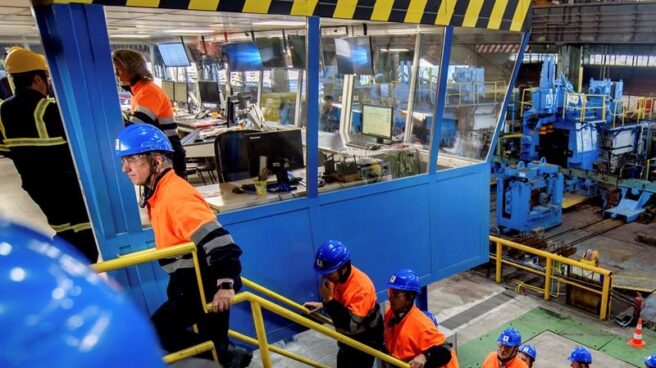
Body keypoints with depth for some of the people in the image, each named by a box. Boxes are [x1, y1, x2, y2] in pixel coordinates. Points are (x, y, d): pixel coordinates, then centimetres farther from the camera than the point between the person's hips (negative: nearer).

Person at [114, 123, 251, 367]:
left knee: (160, 331, -7)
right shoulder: (159, 191, 7)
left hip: (204, 284, -10)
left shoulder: (175, 195, -25)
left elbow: (215, 239, -32)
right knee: (211, 339, 19)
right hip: (193, 282, 10)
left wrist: (225, 284, -29)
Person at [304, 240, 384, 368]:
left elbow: (351, 324, -37)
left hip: (365, 342, -7)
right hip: (346, 338, 7)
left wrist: (329, 300, -38)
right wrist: (322, 304, -10)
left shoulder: (362, 287, -36)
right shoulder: (335, 277, -14)